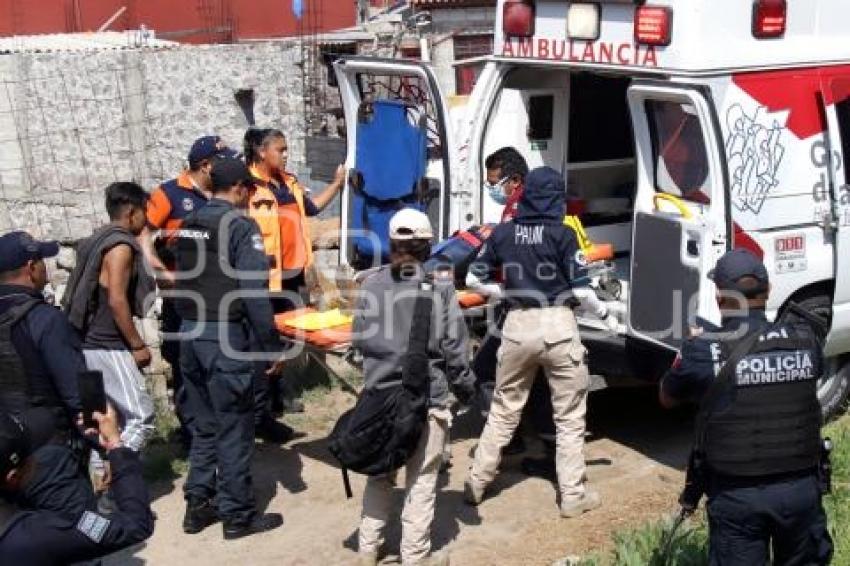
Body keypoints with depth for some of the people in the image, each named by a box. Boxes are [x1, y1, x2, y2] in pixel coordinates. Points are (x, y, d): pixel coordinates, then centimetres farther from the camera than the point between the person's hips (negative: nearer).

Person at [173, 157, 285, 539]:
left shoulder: (188, 224, 12)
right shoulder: (241, 225, -12)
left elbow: (183, 281, 15)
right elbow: (253, 291, -17)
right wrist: (272, 346, -12)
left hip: (190, 333, 8)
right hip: (224, 336, -7)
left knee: (202, 424, 17)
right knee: (233, 428, 2)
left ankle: (197, 506, 22)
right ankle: (237, 515, 10)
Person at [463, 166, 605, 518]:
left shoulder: (502, 233, 1)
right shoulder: (562, 235, -9)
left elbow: (476, 278, 9)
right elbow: (581, 292, -8)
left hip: (517, 326, 3)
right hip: (557, 325, -3)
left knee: (503, 411, 18)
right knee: (569, 417, 10)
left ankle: (476, 484, 24)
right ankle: (572, 495, 15)